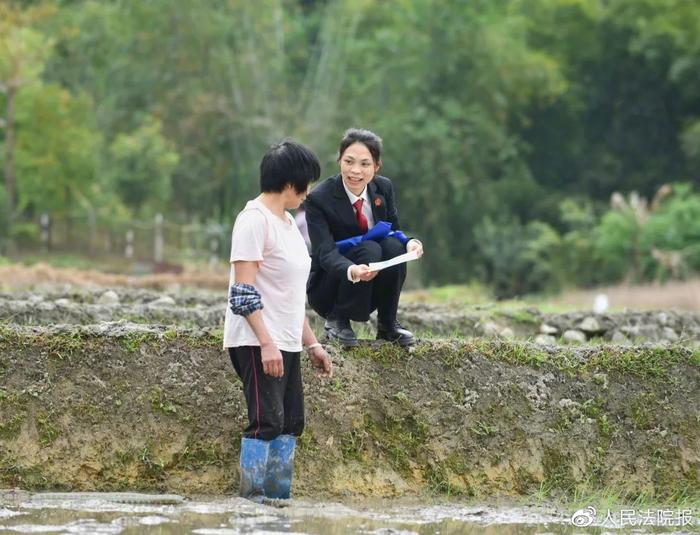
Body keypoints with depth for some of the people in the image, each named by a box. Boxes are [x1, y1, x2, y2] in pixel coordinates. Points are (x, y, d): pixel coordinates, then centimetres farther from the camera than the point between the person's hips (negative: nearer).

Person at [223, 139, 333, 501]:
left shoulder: (286, 222, 18)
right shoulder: (255, 220, -11)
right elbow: (243, 291, -17)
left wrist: (311, 343, 21)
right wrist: (266, 343, -23)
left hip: (286, 343, 10)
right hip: (257, 343, -10)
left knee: (290, 423, 8)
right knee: (266, 422, -14)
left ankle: (278, 500, 12)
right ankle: (252, 500, -13)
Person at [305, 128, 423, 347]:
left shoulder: (383, 188, -2)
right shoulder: (318, 199, -19)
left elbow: (394, 231, 4)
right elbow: (326, 253, -27)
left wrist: (408, 242, -22)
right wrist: (352, 271, -49)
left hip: (371, 291, 5)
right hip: (329, 291, -5)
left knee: (394, 245, -24)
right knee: (369, 249, -30)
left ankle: (387, 325, -8)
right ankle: (336, 321, -13)